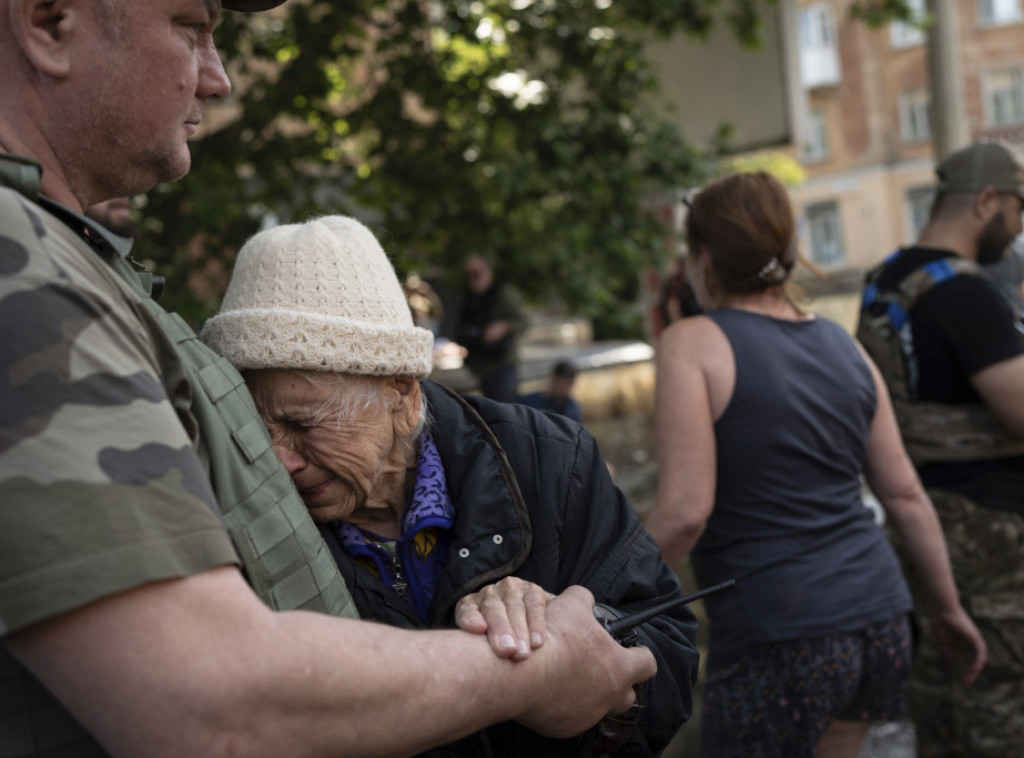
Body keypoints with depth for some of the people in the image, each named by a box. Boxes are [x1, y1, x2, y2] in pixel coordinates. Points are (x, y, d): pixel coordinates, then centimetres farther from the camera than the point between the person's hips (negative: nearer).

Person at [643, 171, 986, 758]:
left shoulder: (695, 343, -8)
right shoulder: (842, 345, 10)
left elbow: (685, 511, -17)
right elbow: (905, 494, 11)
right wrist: (948, 608, 20)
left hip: (778, 638, -7)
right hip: (879, 617, 7)